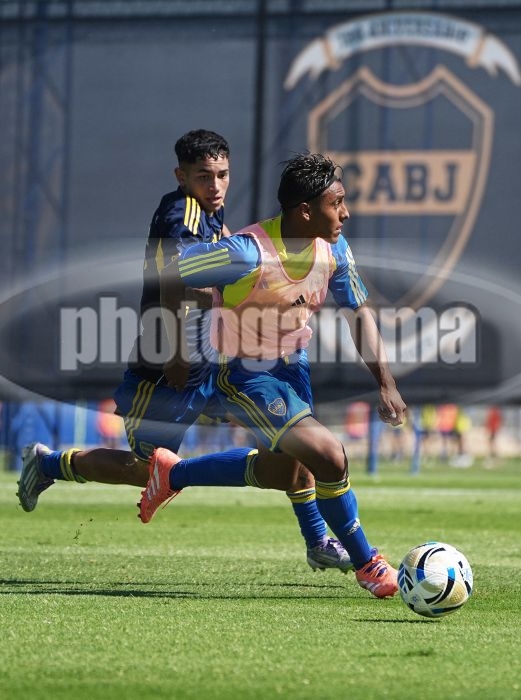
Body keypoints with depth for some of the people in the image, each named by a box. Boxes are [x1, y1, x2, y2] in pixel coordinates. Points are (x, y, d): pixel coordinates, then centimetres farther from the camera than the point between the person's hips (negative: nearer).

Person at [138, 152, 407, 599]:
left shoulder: (334, 250, -10)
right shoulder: (248, 254, -32)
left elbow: (359, 313, 3)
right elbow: (165, 280, -25)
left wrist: (387, 385, -4)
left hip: (293, 367, 8)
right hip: (245, 374, -8)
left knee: (275, 473, 24)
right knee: (328, 456, -22)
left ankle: (172, 473, 45)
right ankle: (367, 565, -1)